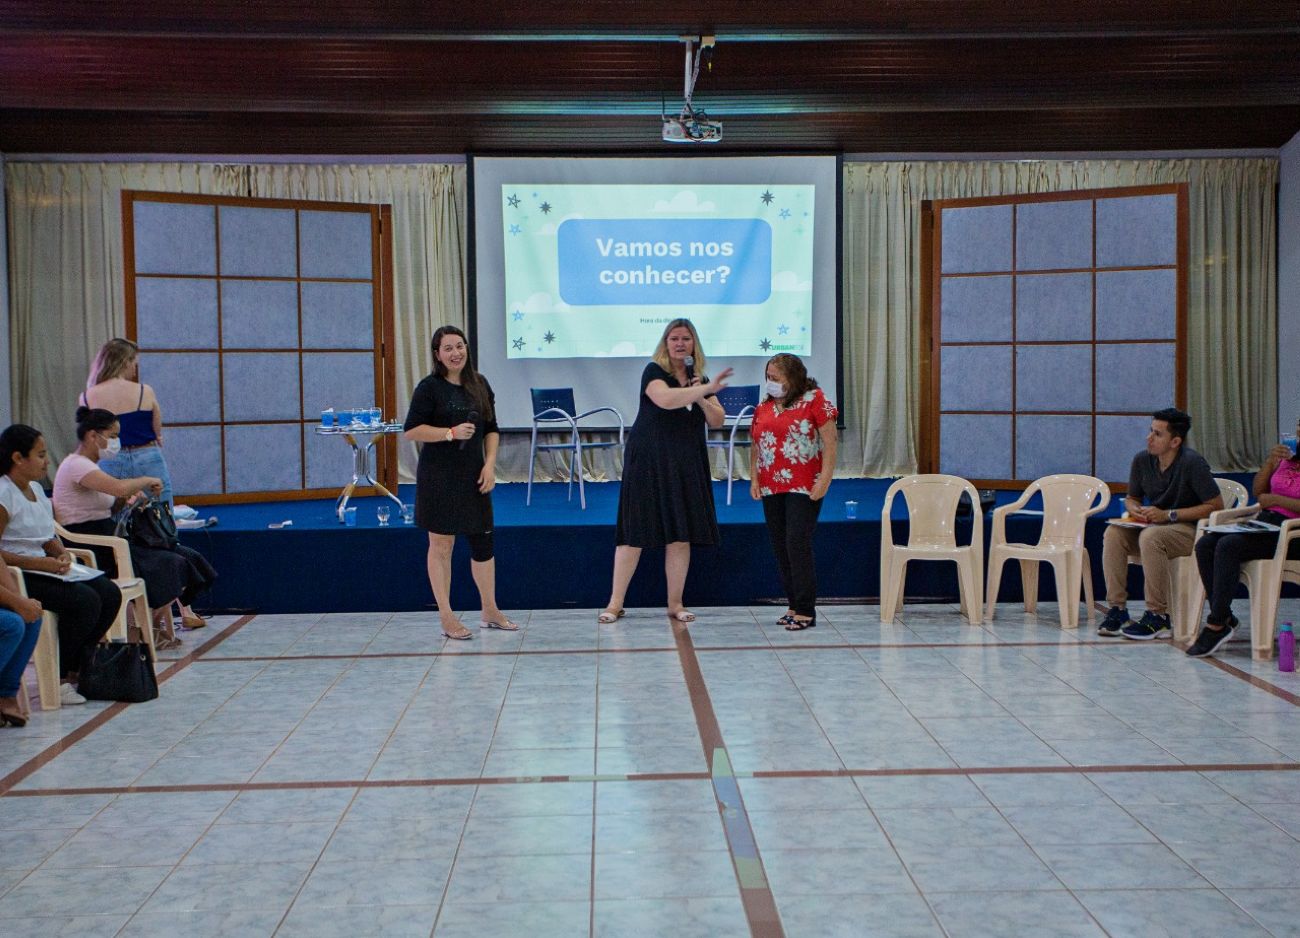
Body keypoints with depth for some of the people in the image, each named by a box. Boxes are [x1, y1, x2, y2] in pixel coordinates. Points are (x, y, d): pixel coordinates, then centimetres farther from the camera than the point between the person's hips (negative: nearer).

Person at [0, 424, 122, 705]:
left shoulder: (36, 490, 15)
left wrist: (61, 553, -2)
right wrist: (39, 563, -23)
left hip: (43, 568, 9)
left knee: (109, 593, -6)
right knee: (85, 600, -26)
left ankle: (75, 668, 3)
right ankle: (58, 678, -12)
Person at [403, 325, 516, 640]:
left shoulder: (480, 385, 9)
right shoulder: (429, 387, -7)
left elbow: (492, 429, 13)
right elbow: (412, 430, -10)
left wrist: (490, 464, 1)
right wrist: (451, 433, -19)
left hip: (473, 476, 5)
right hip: (439, 478, -5)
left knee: (482, 542, 10)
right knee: (441, 546, 2)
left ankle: (490, 611, 24)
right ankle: (447, 617, 10)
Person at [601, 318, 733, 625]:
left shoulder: (699, 379, 13)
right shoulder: (654, 371, -5)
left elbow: (717, 421, 8)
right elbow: (665, 399, -26)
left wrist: (703, 399, -11)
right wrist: (708, 388, -30)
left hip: (686, 464, 5)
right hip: (648, 461, -5)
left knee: (681, 536, 4)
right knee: (634, 533, -4)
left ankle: (675, 604, 13)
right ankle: (615, 603, 3)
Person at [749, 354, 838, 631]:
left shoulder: (814, 400, -3)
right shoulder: (764, 407, 14)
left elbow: (830, 442, -7)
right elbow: (755, 446, 17)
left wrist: (824, 479, -14)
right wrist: (754, 479, 6)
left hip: (804, 488, -6)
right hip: (771, 489, 6)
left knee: (798, 544, -11)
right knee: (781, 548, 7)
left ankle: (806, 611, -5)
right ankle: (794, 606, 16)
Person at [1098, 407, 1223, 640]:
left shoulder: (1192, 462, -16)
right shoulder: (1142, 460, 1)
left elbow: (1216, 506, -17)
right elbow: (1131, 498, 18)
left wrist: (1168, 515, -19)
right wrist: (1134, 510, -8)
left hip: (1191, 529, -6)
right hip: (1154, 526, 6)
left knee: (1150, 537, -35)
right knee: (1113, 533, -20)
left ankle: (1158, 615, -25)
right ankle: (1117, 608, -18)